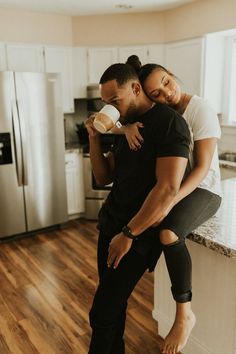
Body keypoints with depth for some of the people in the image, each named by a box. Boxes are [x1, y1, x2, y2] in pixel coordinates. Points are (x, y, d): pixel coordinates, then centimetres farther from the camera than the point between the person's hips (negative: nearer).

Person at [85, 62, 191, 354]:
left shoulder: (169, 122, -14)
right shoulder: (125, 125, 11)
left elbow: (168, 188, -22)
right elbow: (104, 178, 11)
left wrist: (129, 234, -19)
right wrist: (94, 138, -3)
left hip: (140, 231, -7)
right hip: (110, 222, 7)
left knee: (102, 313, -1)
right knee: (113, 302, 13)